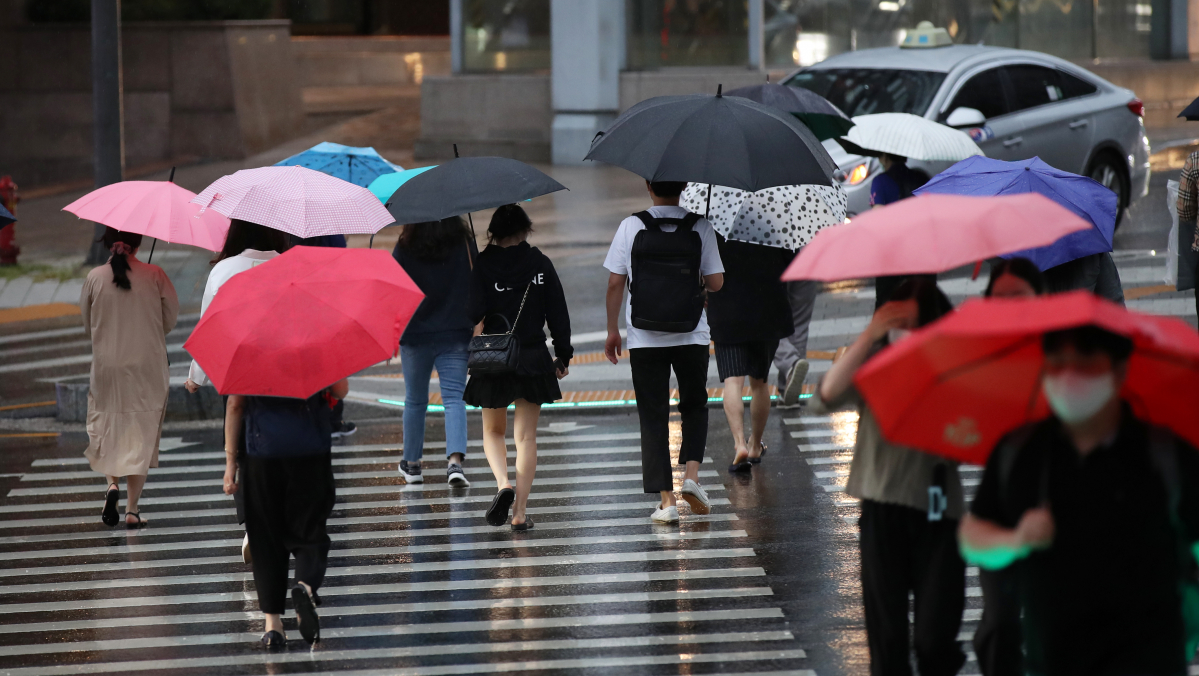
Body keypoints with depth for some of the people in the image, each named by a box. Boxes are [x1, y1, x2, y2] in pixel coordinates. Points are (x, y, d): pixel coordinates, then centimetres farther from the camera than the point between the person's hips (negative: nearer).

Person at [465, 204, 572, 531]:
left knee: (493, 431, 16)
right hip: (534, 358, 1)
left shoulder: (483, 265, -7)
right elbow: (558, 312, 2)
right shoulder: (541, 264, -1)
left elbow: (473, 312, -16)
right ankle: (520, 512, 2)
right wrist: (563, 355, 11)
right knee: (526, 436, 7)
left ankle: (504, 484, -11)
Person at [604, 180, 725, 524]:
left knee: (653, 416, 5)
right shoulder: (700, 228, -3)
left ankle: (666, 499, 0)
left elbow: (615, 283, -3)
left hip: (644, 340, 0)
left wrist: (612, 330, 8)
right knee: (695, 406, 20)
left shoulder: (631, 227, -3)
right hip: (692, 337, 1)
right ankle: (691, 474, 0)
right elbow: (716, 283, -2)